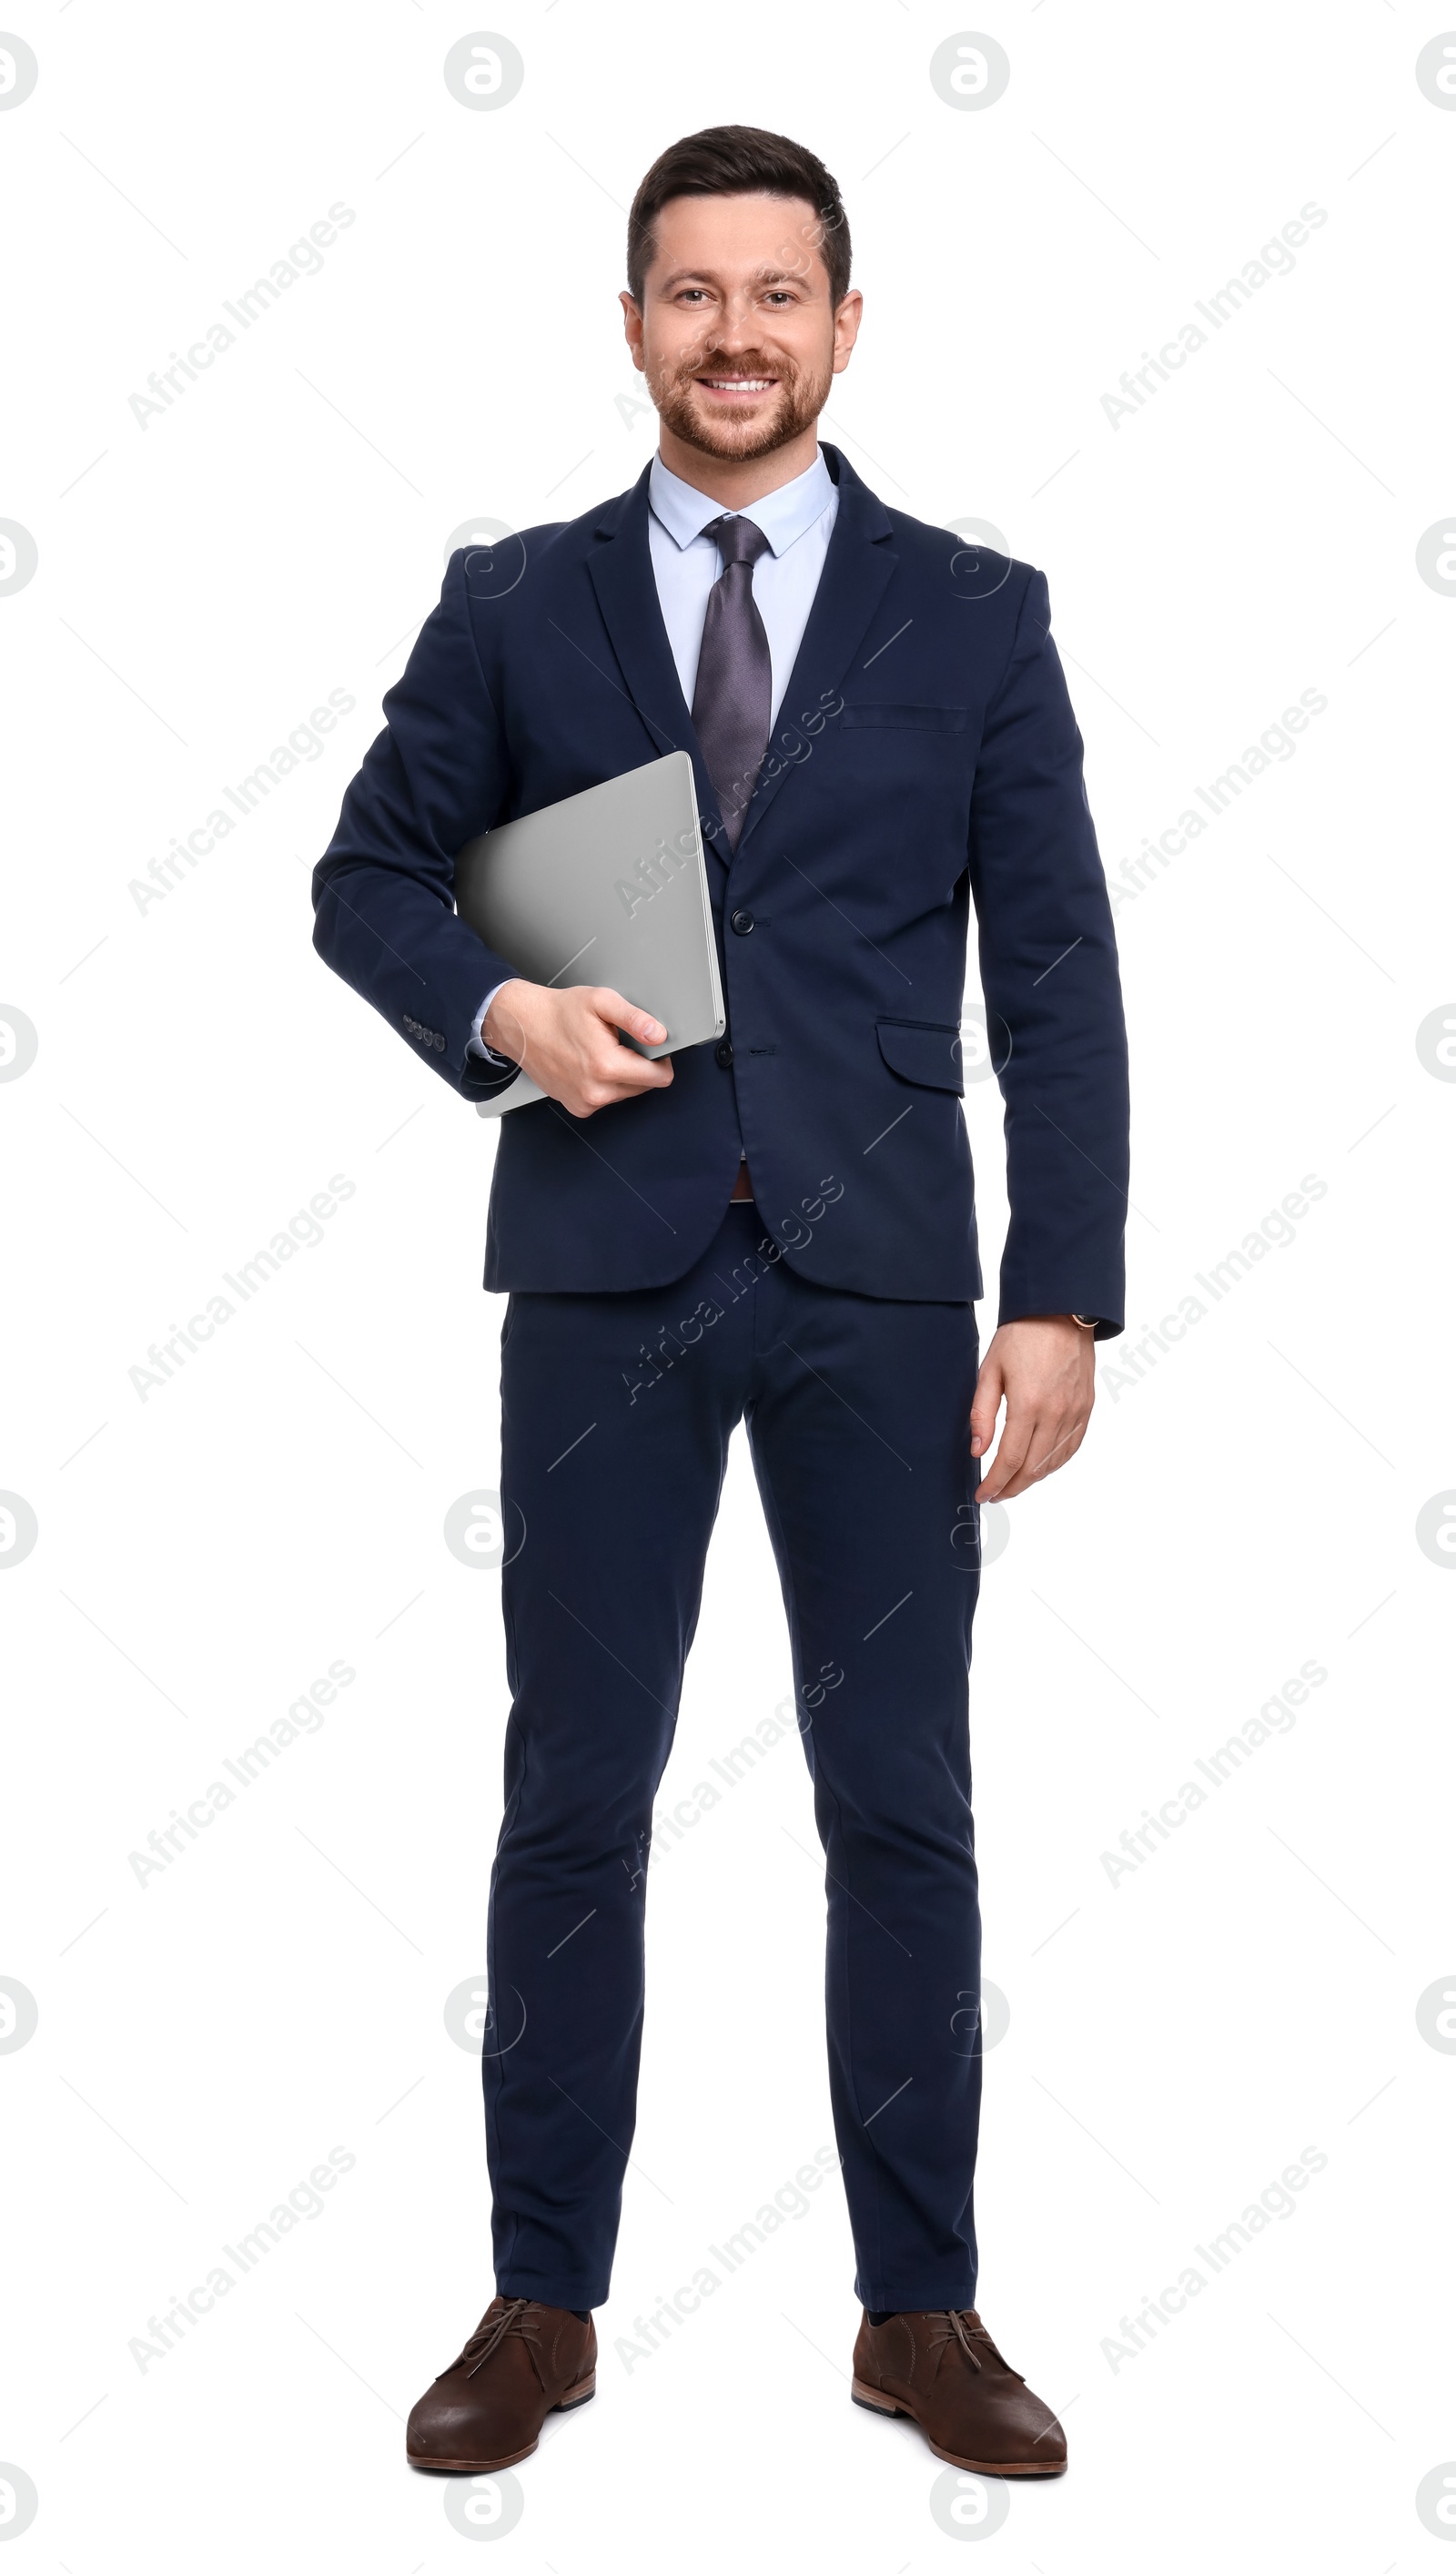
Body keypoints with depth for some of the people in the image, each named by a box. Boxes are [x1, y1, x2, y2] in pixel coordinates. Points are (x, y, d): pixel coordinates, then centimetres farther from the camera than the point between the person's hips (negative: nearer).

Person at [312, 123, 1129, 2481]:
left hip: (880, 1277, 0)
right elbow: (369, 873, 13)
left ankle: (922, 2311, 21)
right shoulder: (513, 608, 6)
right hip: (605, 1273, 0)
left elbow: (1056, 979, 2)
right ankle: (545, 2304, 21)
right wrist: (495, 1009, -9)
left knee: (906, 1811, 6)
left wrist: (1064, 1296, -5)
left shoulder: (973, 616, 5)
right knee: (573, 1802, 6)